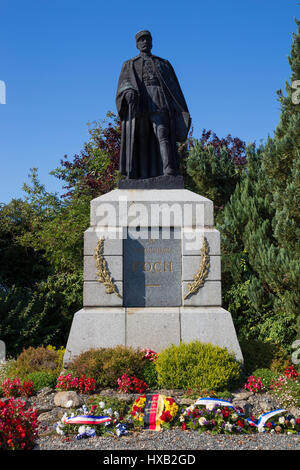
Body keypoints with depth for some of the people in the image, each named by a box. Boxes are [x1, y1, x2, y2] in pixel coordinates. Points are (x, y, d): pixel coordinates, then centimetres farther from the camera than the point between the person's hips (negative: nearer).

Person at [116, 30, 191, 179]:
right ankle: (135, 176, -19)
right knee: (137, 138, -13)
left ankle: (169, 172, -40)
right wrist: (128, 92, -20)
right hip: (138, 102, 1)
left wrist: (184, 112, 8)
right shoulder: (129, 65, 26)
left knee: (162, 134, -23)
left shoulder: (164, 64, 28)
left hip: (159, 101, -1)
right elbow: (123, 84, 6)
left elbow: (175, 89, 20)